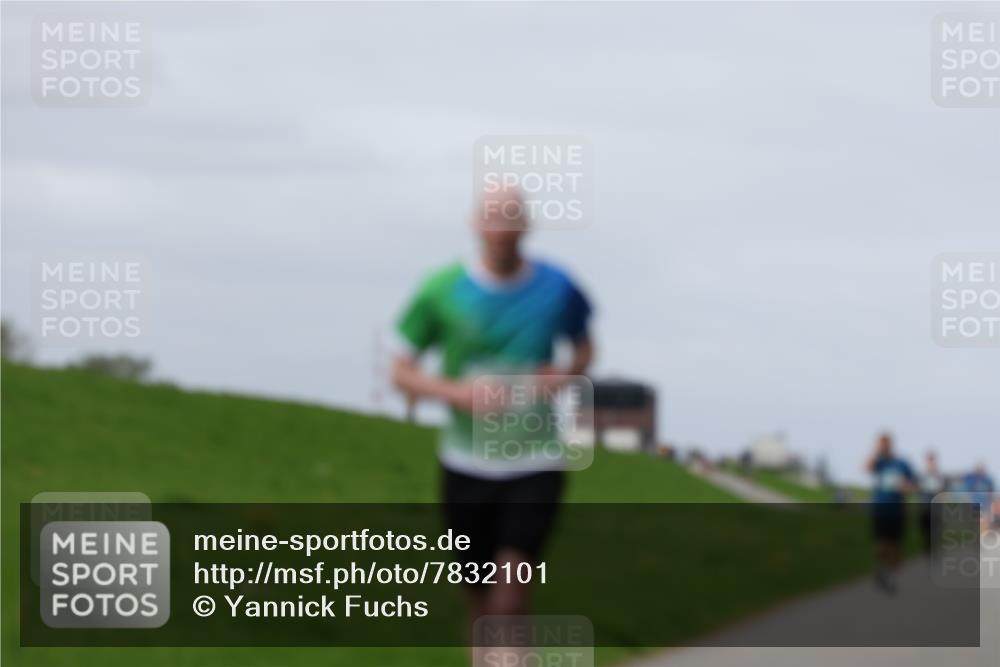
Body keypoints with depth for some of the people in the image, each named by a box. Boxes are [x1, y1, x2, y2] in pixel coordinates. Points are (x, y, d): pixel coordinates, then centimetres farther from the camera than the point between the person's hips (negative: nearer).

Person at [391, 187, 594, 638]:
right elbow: (402, 372, 0)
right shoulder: (443, 291, -5)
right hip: (467, 463, 1)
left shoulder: (557, 288, -2)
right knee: (480, 593, 9)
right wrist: (456, 392, -18)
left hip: (535, 466, -1)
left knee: (512, 586, -16)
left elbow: (584, 347, 17)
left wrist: (567, 374, -7)